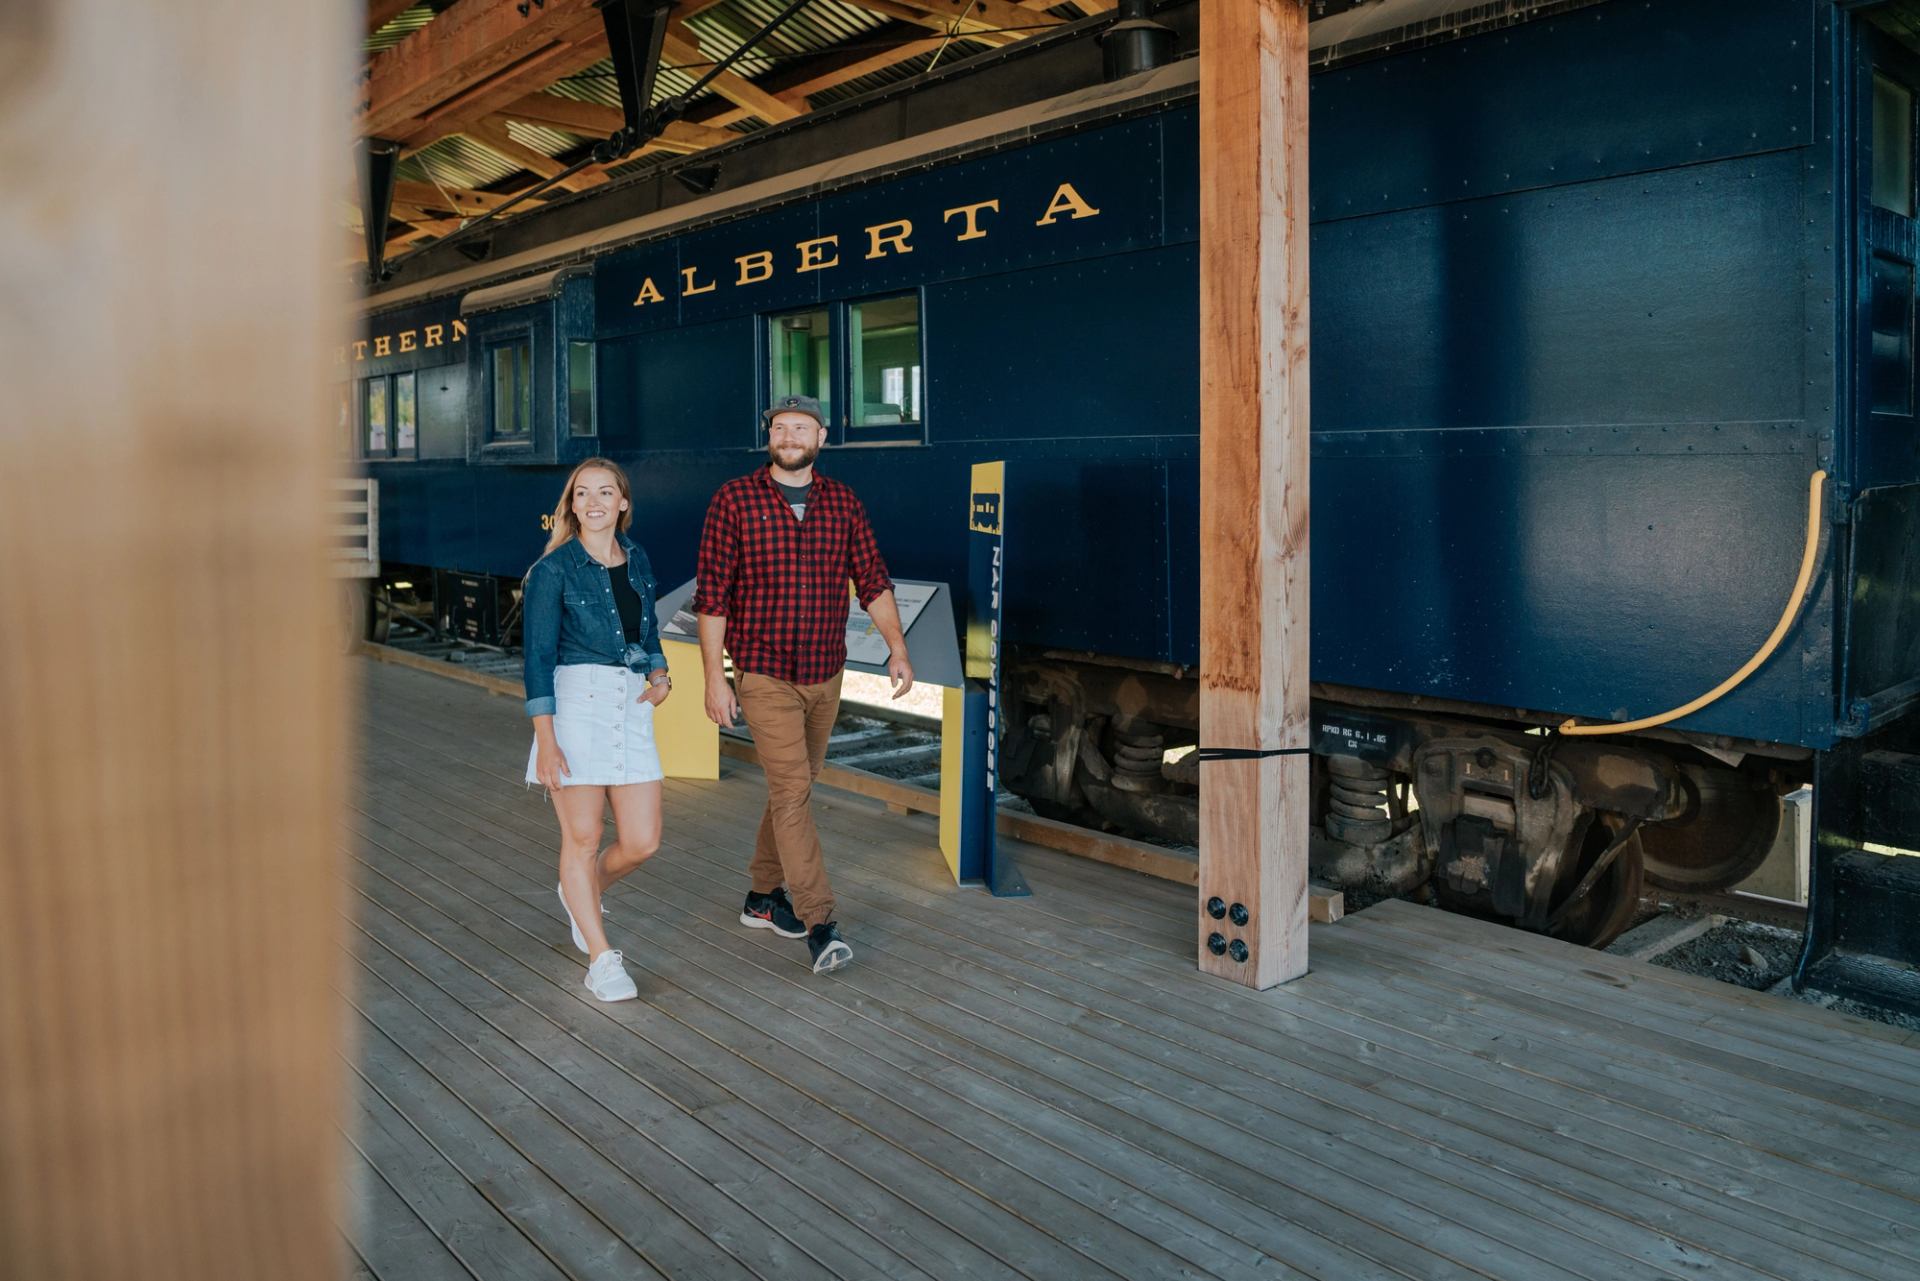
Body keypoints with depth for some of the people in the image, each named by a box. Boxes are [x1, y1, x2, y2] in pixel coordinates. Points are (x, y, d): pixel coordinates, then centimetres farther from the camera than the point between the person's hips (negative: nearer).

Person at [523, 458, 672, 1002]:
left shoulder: (637, 560, 12)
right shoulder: (554, 569, -4)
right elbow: (538, 656, -7)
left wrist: (660, 675, 3)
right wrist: (545, 740, -14)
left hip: (632, 707, 5)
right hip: (575, 702, -5)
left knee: (642, 842, 4)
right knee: (583, 839, 1)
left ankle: (581, 893, 36)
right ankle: (602, 960, 15)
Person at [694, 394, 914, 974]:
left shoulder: (843, 503, 4)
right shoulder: (735, 500, -7)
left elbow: (872, 580, 5)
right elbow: (711, 594, -7)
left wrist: (897, 645, -8)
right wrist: (715, 676, -11)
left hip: (825, 675, 5)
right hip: (764, 676, -5)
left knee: (794, 787, 15)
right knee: (793, 792, -11)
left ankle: (763, 895, 32)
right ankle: (819, 924, -7)